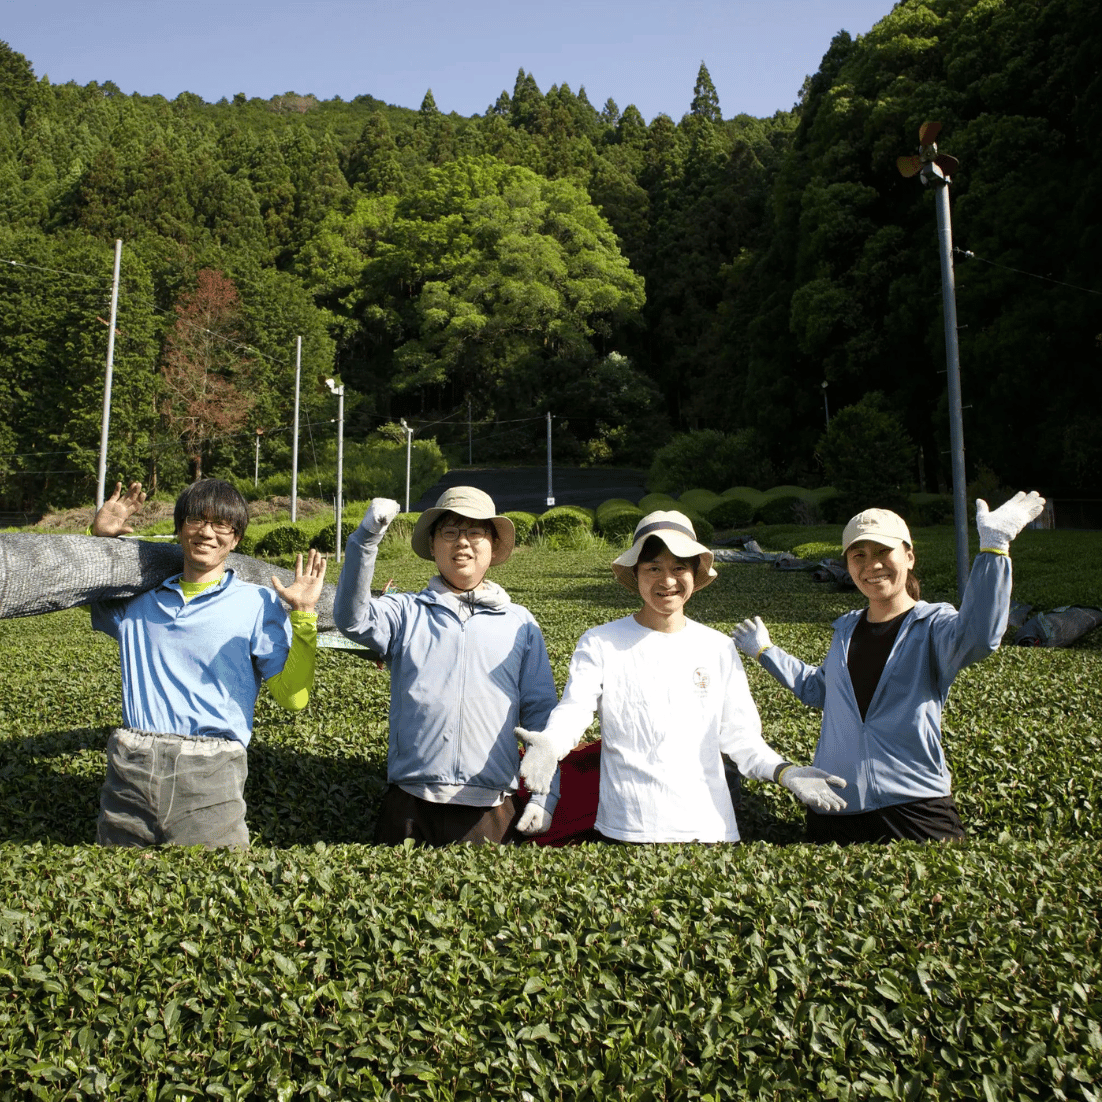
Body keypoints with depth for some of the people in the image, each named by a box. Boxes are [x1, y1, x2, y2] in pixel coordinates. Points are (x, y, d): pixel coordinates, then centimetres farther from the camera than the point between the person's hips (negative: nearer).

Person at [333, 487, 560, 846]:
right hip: (410, 802, 0)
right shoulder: (407, 612, 9)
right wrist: (366, 538, -22)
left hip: (489, 808, 0)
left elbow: (540, 713, 9)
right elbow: (351, 618, -11)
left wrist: (546, 794, 2)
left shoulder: (520, 624, 10)